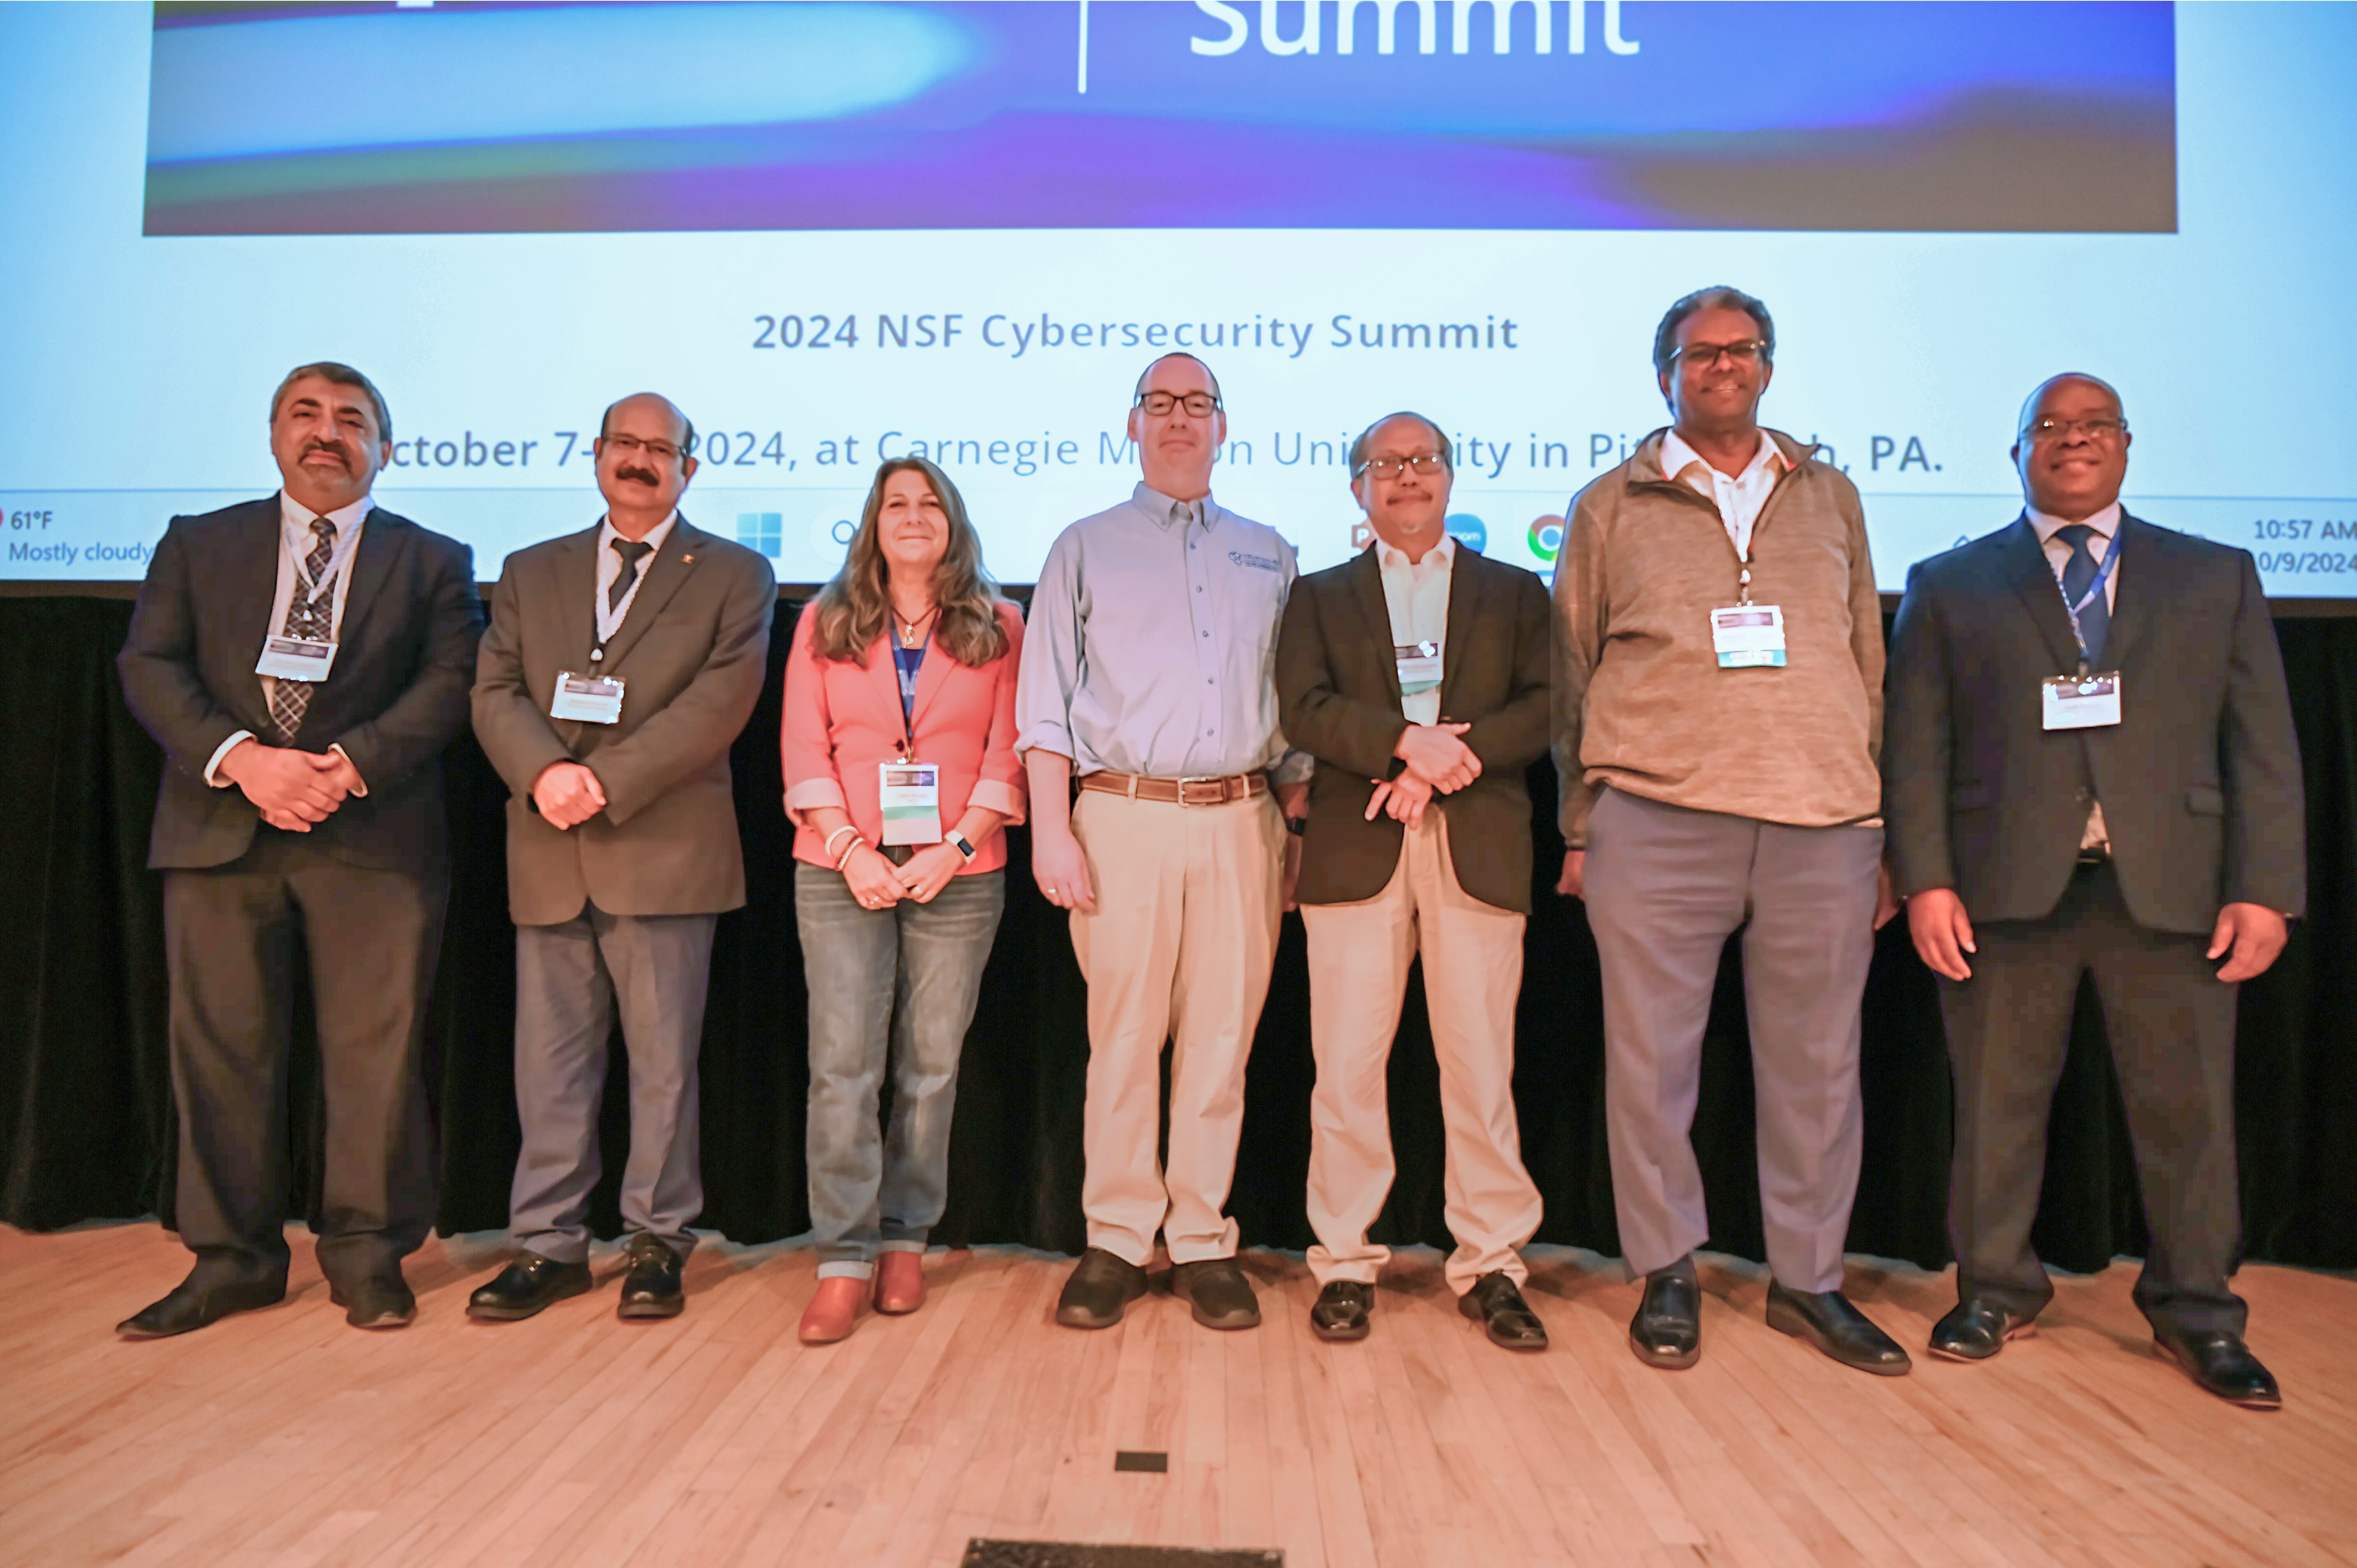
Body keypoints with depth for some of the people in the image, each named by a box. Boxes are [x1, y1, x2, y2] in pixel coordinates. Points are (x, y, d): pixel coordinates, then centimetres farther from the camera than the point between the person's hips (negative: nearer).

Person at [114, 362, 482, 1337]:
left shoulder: (432, 561, 11)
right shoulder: (196, 545, 15)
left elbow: (450, 683, -1)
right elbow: (149, 667, 5)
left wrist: (350, 763, -16)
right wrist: (240, 758, -13)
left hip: (374, 836, -2)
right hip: (220, 829, 2)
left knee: (375, 1047, 0)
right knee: (219, 1047, 5)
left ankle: (366, 1253, 13)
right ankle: (231, 1258, 19)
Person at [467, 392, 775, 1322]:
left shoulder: (734, 577, 6)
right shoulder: (531, 572, 17)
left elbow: (721, 700, -8)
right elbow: (495, 690, 7)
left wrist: (607, 779, -15)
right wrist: (544, 773, -13)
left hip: (665, 848, -3)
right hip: (549, 853, 3)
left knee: (664, 1060, 4)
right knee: (549, 1061, 8)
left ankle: (657, 1242, 17)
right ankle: (548, 1244, 20)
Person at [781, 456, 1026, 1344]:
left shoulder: (998, 628, 8)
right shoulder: (825, 623, 10)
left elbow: (1007, 754, 2)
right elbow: (804, 750, 4)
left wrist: (956, 848, -10)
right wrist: (850, 849, -8)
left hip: (960, 873, 0)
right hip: (842, 871, 0)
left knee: (931, 1064, 5)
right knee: (843, 1062, -5)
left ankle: (906, 1239, 18)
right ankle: (844, 1258, 3)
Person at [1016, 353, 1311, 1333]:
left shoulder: (1268, 555, 18)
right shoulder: (1085, 548, 12)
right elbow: (1046, 701, 5)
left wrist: (1296, 831, 8)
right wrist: (1052, 828, -5)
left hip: (1241, 819, 2)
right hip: (1125, 815, -2)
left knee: (1222, 1039, 3)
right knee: (1123, 1038, -1)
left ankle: (1204, 1242, 14)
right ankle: (1116, 1242, 11)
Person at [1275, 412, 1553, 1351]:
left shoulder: (1514, 593, 18)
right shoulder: (1320, 596, 17)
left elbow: (1543, 709, 3)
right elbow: (1304, 709, 1)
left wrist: (1442, 762, -11)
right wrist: (1406, 739, -15)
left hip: (1480, 849, 0)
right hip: (1356, 850, 0)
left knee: (1481, 1064, 1)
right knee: (1348, 1064, 0)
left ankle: (1490, 1264, 13)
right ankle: (1346, 1262, 12)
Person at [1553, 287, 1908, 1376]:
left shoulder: (1829, 496, 17)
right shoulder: (1611, 506, 10)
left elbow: (1869, 665, 17)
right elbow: (1573, 677, 10)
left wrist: (1883, 833, 11)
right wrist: (1580, 826, 5)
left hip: (1823, 824, 2)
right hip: (1657, 822, -2)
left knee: (1817, 1065, 7)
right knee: (1649, 1058, 2)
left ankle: (1808, 1279, 24)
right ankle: (1667, 1274, 18)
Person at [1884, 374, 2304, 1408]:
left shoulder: (2216, 577, 14)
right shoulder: (1950, 585, 9)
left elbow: (2264, 747, 7)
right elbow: (1915, 749, 3)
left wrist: (2265, 888, -3)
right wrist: (1925, 880, -7)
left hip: (2172, 887, 1)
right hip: (2005, 887, -1)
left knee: (2188, 1109, 6)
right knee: (1998, 1103, 6)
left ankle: (2197, 1311, 24)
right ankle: (1997, 1291, 23)